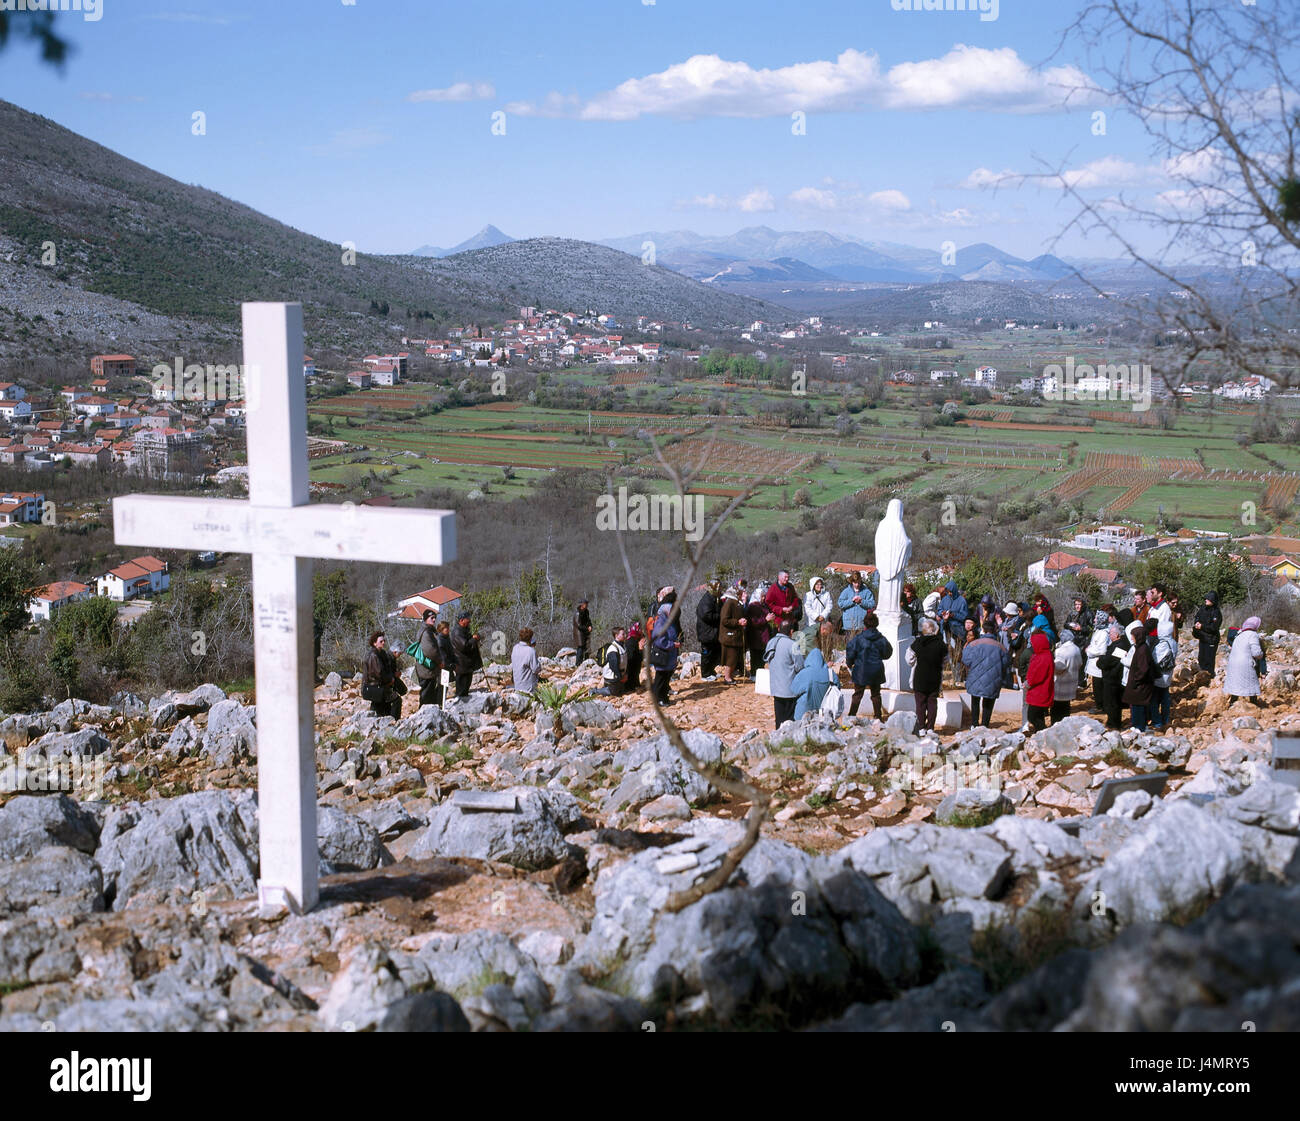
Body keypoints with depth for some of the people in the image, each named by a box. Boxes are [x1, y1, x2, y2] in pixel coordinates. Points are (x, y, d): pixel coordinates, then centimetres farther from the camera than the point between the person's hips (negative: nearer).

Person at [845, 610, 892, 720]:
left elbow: (850, 654, -8)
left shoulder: (858, 638, -12)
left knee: (858, 694, 8)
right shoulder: (881, 639, -4)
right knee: (876, 694, 14)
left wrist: (850, 664, 10)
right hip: (877, 671, 2)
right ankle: (878, 716, 16)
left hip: (861, 670, -2)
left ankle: (851, 716, 7)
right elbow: (887, 655, 7)